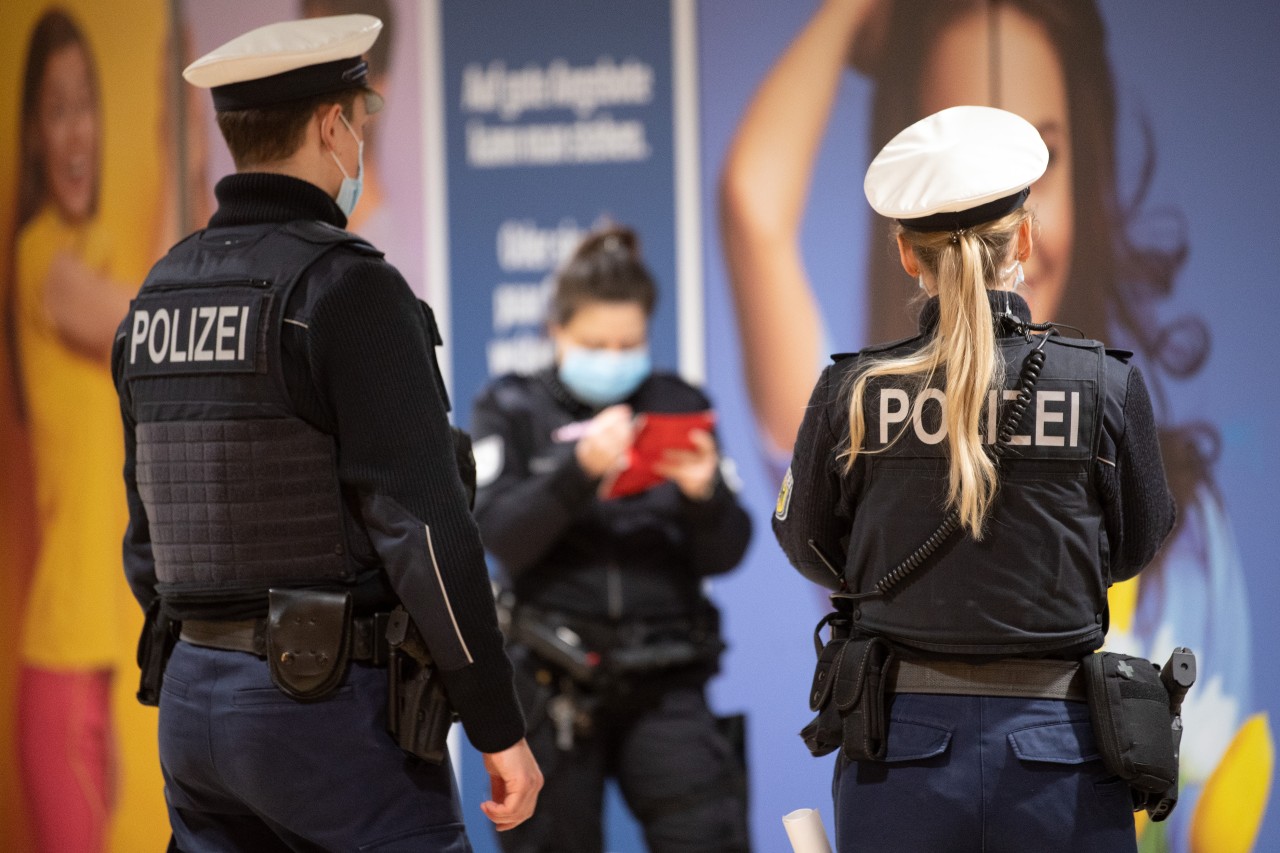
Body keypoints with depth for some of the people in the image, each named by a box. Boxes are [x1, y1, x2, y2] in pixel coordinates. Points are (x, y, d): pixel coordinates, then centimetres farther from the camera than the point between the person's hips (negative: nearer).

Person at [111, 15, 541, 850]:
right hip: (337, 710, -8)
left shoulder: (163, 297, 11)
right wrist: (502, 728, -13)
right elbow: (424, 526, -19)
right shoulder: (347, 289, -14)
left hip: (195, 696, 8)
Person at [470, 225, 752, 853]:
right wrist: (579, 468, -25)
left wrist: (704, 494, -17)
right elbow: (503, 538, -10)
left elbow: (725, 555, 4)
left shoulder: (679, 406, 8)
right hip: (550, 685, -1)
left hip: (662, 683, 1)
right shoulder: (512, 411, 4)